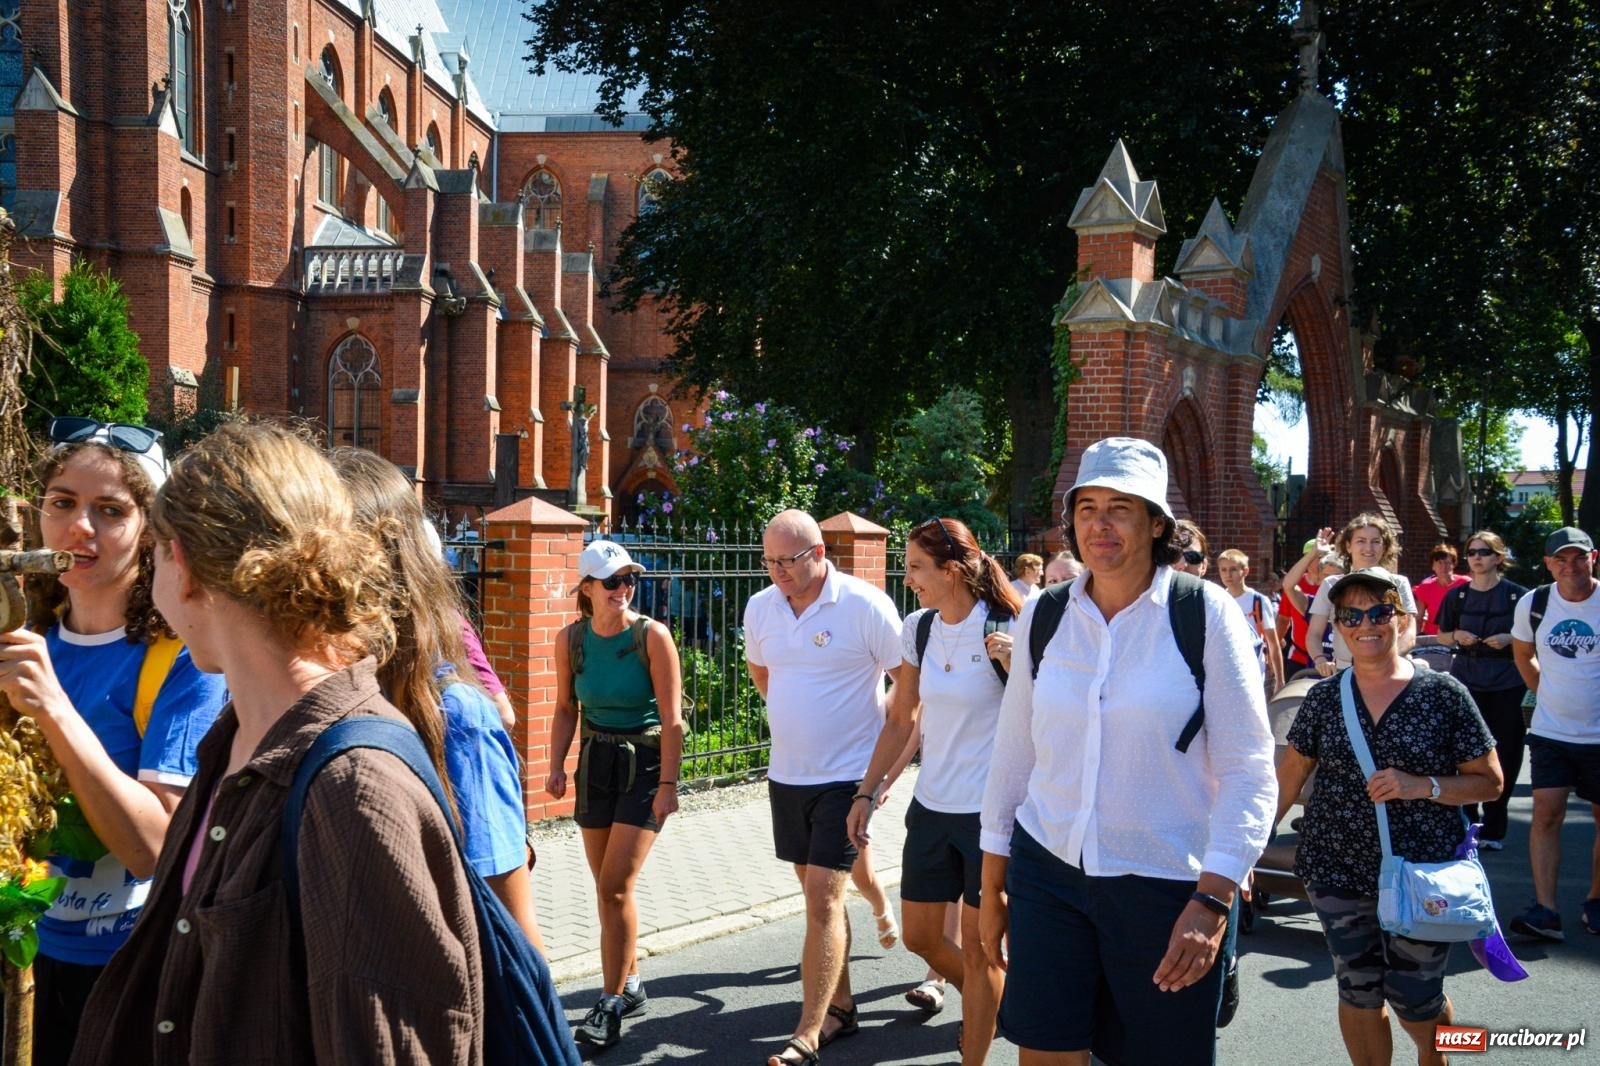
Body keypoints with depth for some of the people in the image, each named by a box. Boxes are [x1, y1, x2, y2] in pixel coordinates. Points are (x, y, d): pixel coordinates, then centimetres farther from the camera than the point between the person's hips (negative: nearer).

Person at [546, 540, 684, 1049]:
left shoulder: (652, 636, -14)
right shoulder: (570, 639, -2)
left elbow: (672, 718, -13)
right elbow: (566, 708, 9)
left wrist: (667, 784, -15)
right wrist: (557, 765, -2)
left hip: (644, 764, -5)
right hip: (595, 763, 5)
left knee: (615, 886, -10)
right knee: (607, 887, 12)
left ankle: (611, 1004, 1)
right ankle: (630, 986, 28)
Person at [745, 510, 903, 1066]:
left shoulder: (865, 606, -15)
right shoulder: (760, 607, 2)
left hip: (847, 775, -6)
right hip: (787, 774, 6)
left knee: (823, 899, -9)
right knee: (821, 896, 15)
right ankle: (840, 1008, 29)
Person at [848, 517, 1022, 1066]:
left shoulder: (1006, 629, -14)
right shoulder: (919, 628, 3)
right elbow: (901, 721, 12)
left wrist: (1016, 663, -25)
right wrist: (866, 793, 10)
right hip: (932, 806, 6)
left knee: (978, 949, 5)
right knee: (920, 936, 15)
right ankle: (989, 1005, 41)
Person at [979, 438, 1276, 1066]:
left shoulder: (1204, 613, -7)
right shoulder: (1042, 618, 3)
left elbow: (1248, 772, -9)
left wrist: (1213, 901, -17)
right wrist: (991, 885, 13)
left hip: (1168, 887, -3)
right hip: (1047, 875, 3)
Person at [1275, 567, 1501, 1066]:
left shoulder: (1443, 694, -6)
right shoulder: (1323, 698, 1)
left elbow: (1489, 781, -3)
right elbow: (1289, 777, 8)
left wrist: (1421, 786, -19)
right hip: (1339, 873, 2)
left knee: (1415, 1002, 7)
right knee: (1358, 996, 9)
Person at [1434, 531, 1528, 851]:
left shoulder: (1516, 595, -1)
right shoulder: (1457, 595, 7)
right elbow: (1441, 635, 14)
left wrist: (1510, 639, -14)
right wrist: (1457, 636, -6)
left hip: (1506, 684, -2)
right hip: (1466, 681, 2)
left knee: (1503, 755, 1)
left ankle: (1493, 830, 10)